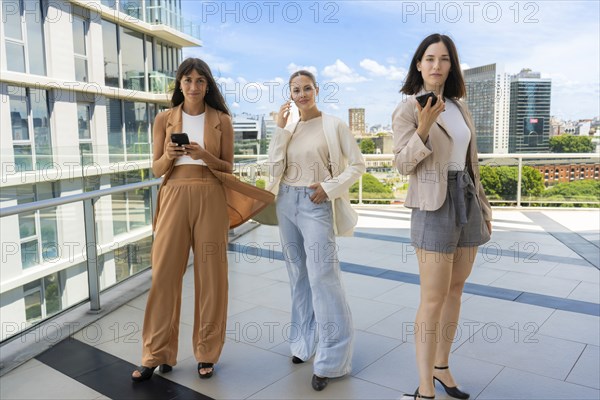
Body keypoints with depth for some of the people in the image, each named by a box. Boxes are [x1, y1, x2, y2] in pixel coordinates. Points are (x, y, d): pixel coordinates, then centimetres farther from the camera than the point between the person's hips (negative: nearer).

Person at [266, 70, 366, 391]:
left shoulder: (333, 125, -2)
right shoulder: (288, 129, 11)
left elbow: (357, 164, -3)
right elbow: (275, 167, 1)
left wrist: (329, 187, -13)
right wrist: (280, 128, -4)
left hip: (316, 205, -5)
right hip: (287, 202, 5)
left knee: (322, 277, -8)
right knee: (299, 276, 12)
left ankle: (330, 358, 3)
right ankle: (305, 341, 28)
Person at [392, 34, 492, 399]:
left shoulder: (459, 107, 13)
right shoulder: (408, 109, -5)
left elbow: (469, 162, 17)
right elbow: (403, 165, -12)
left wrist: (483, 205, 15)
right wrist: (423, 128, -26)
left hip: (467, 202, 7)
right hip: (434, 206, -7)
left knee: (456, 290, 12)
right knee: (434, 299, -6)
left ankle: (441, 368, 28)